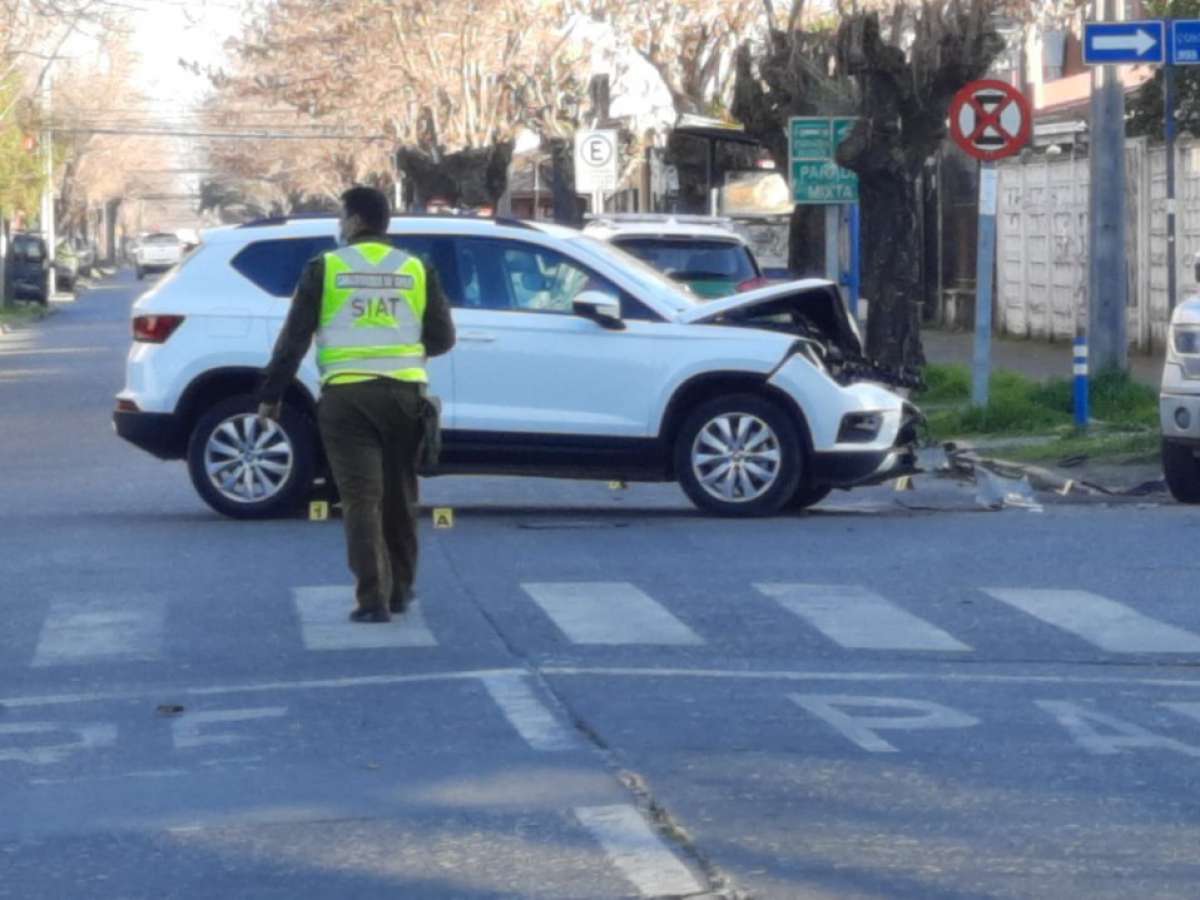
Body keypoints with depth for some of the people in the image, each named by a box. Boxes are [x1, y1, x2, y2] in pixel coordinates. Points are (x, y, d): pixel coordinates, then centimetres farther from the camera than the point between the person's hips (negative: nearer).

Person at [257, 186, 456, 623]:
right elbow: (442, 338, 6)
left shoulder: (324, 269, 0)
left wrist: (271, 395, 6)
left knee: (360, 498, -1)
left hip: (347, 395, -2)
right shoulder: (416, 270, 6)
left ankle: (373, 598, -9)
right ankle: (399, 589, 24)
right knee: (399, 496, 16)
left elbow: (293, 338, -2)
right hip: (404, 393, 2)